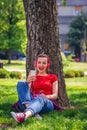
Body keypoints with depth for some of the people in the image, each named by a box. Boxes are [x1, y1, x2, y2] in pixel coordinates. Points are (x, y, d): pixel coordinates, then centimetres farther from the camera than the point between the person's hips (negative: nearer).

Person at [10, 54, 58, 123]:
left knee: (40, 99, -39)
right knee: (21, 83, -21)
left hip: (46, 103, -2)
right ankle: (28, 107, -49)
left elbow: (55, 96, 9)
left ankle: (25, 115, -74)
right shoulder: (32, 78, 24)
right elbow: (28, 91, 10)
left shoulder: (53, 77, 20)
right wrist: (27, 83, -10)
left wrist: (46, 96, -13)